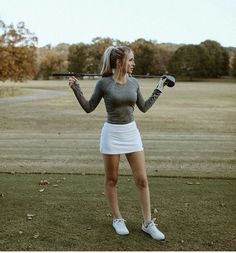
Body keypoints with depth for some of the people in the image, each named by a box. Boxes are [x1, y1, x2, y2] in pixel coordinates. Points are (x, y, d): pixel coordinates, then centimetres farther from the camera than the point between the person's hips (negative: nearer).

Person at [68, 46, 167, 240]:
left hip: (132, 132, 4)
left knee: (142, 180, 2)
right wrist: (76, 89, -11)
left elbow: (144, 107, 13)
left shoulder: (134, 82, 3)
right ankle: (117, 219, 26)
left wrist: (159, 89, 14)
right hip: (112, 133, -4)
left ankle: (148, 223, 13)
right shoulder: (104, 83, -9)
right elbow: (89, 108, -1)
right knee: (111, 179, 8)